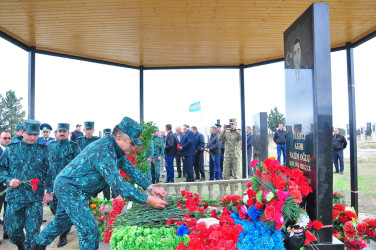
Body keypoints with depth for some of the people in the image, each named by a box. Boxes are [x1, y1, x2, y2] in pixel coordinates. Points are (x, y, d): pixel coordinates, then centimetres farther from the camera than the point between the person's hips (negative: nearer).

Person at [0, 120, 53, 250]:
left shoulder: (43, 150, 0)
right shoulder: (11, 148, 3)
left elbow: (49, 172, 2)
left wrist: (49, 191, -1)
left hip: (36, 196, -2)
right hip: (15, 195, 2)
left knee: (33, 230, 1)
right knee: (12, 228, 12)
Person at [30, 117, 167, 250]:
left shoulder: (115, 148, -2)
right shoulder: (103, 151, -32)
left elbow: (130, 168, 3)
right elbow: (118, 184, -37)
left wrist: (150, 187, -6)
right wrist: (147, 200, -34)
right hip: (70, 189, -10)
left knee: (61, 221, 29)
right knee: (89, 231, -8)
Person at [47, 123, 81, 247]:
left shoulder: (73, 146, -3)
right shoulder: (50, 145, 11)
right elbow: (47, 162, 19)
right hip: (53, 182, 5)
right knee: (53, 206, 11)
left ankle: (63, 235, 13)